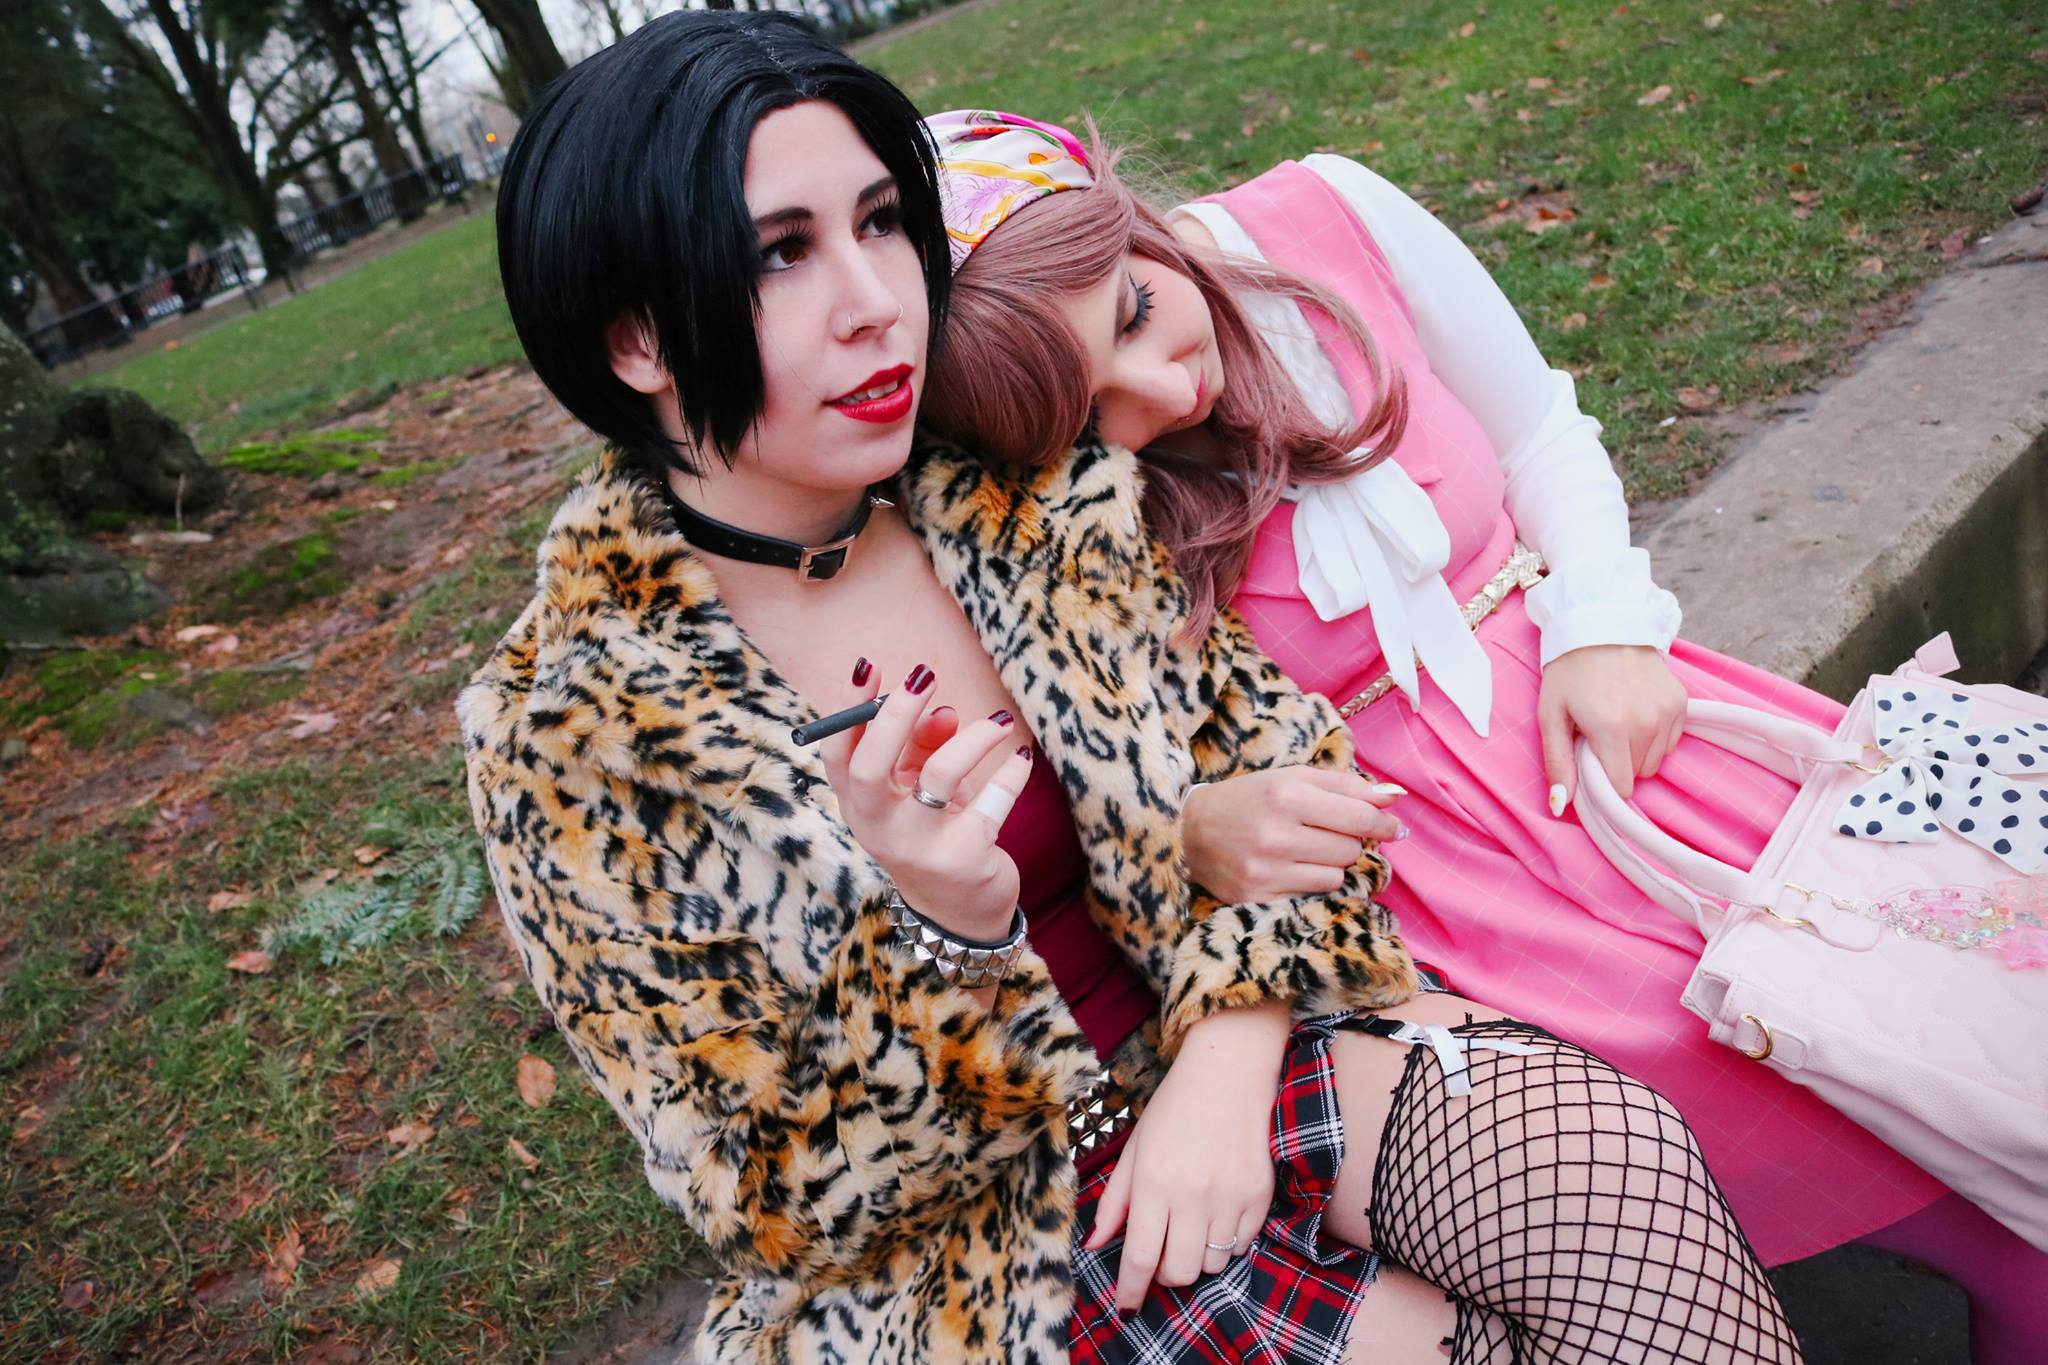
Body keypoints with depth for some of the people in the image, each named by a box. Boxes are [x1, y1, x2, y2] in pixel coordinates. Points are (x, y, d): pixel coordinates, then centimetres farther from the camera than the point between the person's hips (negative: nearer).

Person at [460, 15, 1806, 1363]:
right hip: (972, 1227, -3)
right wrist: (940, 929, -31)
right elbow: (785, 1203, -11)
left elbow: (1268, 756, 2)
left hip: (1224, 1047, 4)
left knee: (1602, 1145, -20)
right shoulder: (572, 732, -15)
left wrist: (1223, 1061, -13)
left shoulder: (1019, 491, -6)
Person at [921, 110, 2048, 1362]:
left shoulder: (1329, 222, -5)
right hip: (1415, 872, -4)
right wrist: (1199, 838, -26)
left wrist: (1603, 627, -5)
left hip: (1605, 715, 5)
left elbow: (1544, 437, 9)